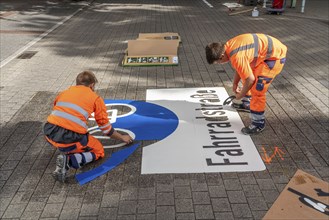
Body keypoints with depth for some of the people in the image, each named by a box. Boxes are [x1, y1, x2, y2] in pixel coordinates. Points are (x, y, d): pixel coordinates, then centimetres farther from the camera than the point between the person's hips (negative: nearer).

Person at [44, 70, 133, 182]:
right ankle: (69, 161, -8)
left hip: (50, 134, 7)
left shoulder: (64, 93, 21)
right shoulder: (96, 98, 10)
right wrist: (122, 138, 33)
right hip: (71, 138, -6)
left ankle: (66, 150, 8)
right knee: (98, 151, 17)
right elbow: (106, 128, 15)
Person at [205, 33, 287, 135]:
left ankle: (258, 124, -1)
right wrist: (235, 83, 15)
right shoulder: (228, 46, -2)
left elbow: (250, 79, -23)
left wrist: (241, 95, -7)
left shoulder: (237, 57, -30)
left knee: (257, 89, -12)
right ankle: (247, 104, 43)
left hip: (275, 55, -10)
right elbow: (241, 68, 14)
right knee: (246, 76, 23)